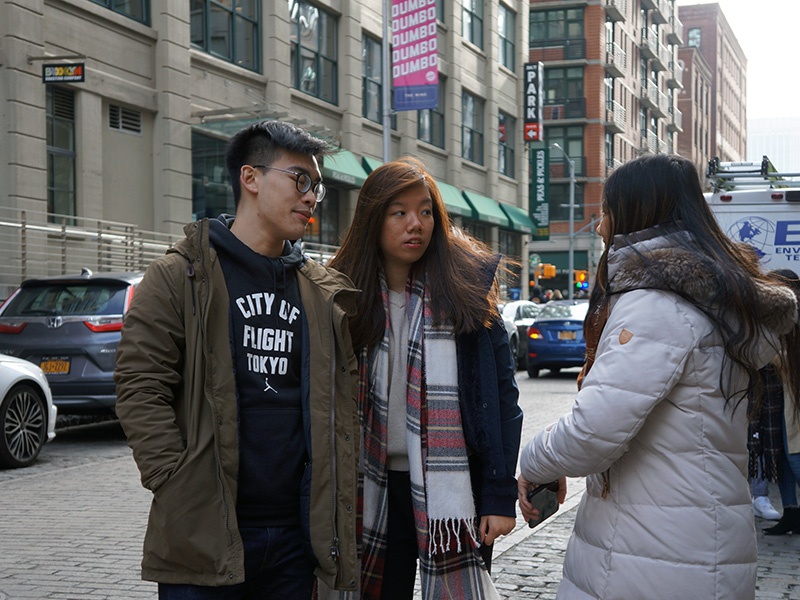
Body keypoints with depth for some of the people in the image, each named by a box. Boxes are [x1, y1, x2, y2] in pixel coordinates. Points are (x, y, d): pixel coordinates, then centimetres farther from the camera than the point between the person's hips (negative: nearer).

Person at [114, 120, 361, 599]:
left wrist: (338, 501, 7)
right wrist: (178, 487, -14)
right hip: (202, 536, -4)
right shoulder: (180, 278, -1)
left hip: (296, 535, 5)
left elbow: (344, 394, 17)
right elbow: (141, 390, -7)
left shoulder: (325, 292, 14)